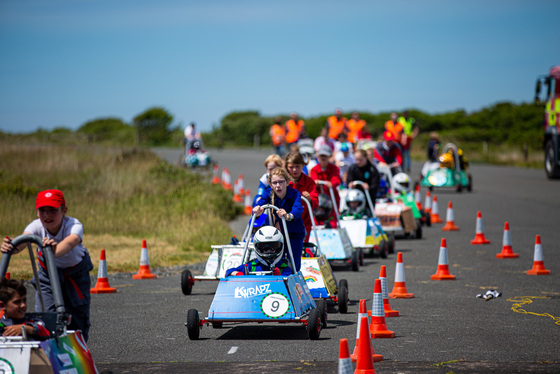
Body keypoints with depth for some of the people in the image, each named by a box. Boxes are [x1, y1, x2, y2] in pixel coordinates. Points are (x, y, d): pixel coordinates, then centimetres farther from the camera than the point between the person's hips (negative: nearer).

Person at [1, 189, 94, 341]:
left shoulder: (74, 225, -33)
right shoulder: (37, 226, -26)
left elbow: (70, 242, -56)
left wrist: (55, 250, -78)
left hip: (75, 273, -1)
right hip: (48, 272, 1)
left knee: (78, 317, 2)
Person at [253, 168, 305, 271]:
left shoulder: (294, 194, -22)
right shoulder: (268, 193, -13)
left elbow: (298, 209, -41)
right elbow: (260, 204, -31)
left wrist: (288, 216, -64)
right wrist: (257, 210, -57)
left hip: (294, 234, -2)